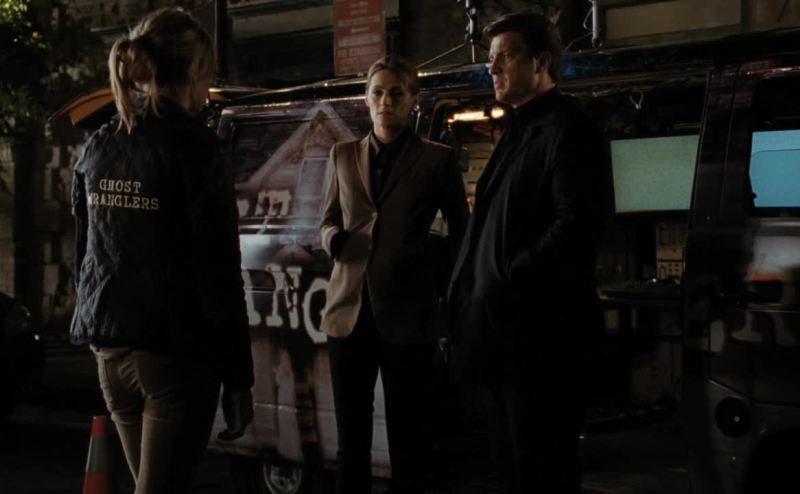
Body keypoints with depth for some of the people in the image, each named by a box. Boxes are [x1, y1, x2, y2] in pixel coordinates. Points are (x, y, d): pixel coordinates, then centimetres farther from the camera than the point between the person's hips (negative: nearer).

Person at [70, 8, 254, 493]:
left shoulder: (98, 146, 8)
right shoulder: (192, 145, -12)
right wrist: (238, 376, -9)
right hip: (176, 353, -7)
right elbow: (218, 271, -14)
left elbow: (85, 254, 14)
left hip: (110, 348, 7)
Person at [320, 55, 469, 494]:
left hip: (407, 313, -3)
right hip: (349, 310, 3)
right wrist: (334, 239, -4)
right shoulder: (343, 156, 13)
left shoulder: (437, 159, 3)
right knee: (350, 437, 9)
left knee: (407, 439, 3)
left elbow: (460, 234, 8)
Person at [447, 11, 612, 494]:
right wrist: (476, 288, 7)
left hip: (540, 332, -10)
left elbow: (576, 228, -20)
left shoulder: (569, 131, -9)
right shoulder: (518, 133, 21)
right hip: (503, 332, 10)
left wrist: (504, 285, -19)